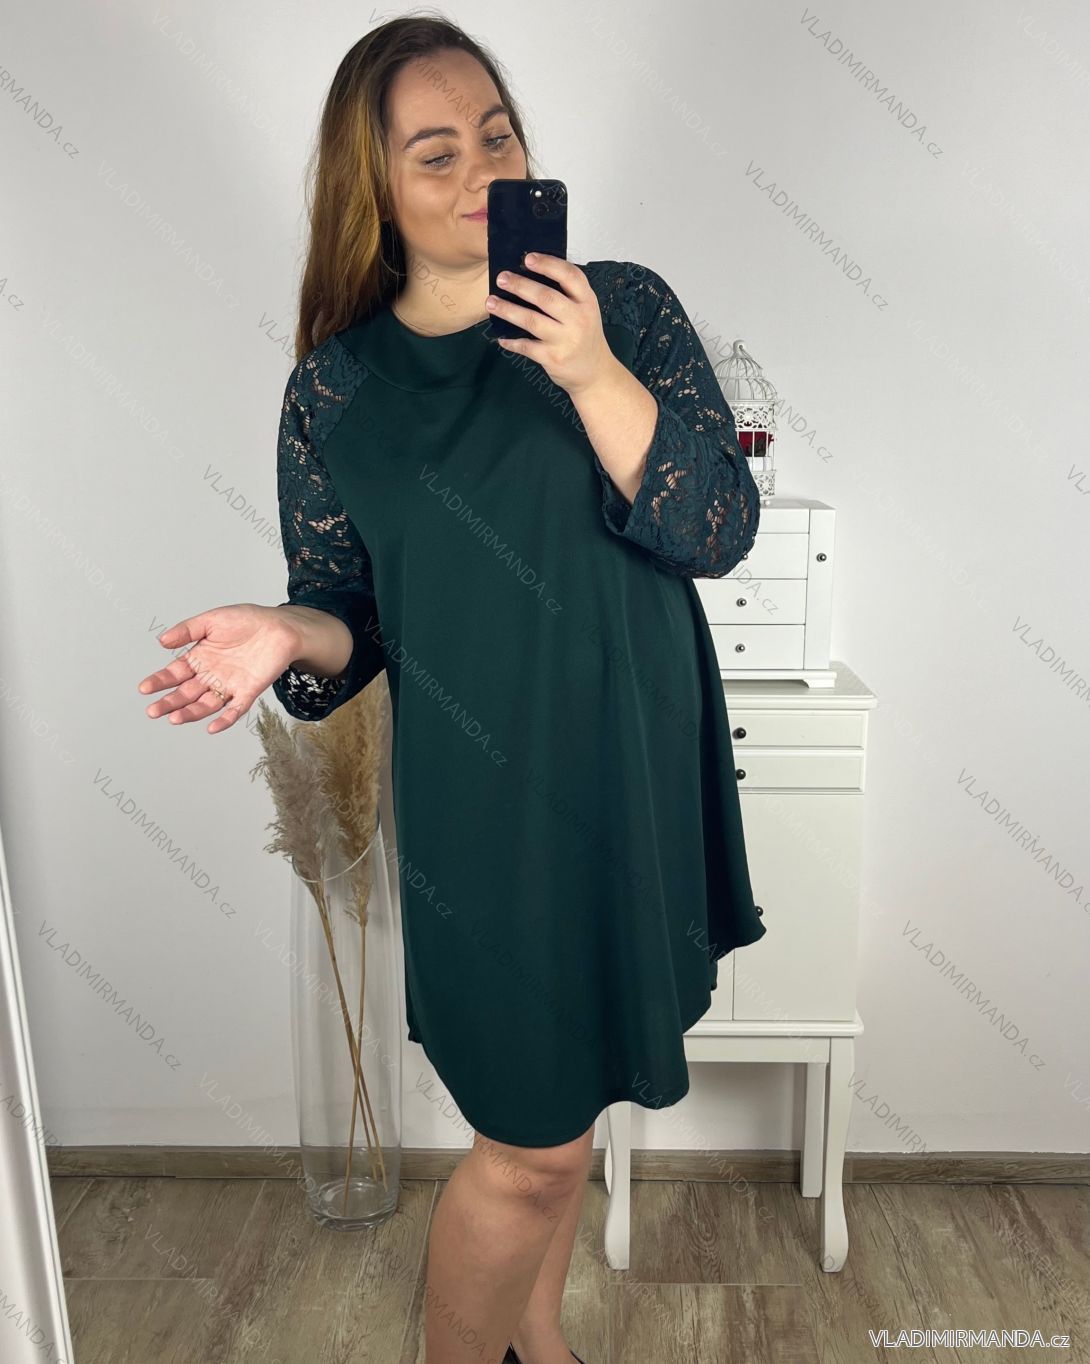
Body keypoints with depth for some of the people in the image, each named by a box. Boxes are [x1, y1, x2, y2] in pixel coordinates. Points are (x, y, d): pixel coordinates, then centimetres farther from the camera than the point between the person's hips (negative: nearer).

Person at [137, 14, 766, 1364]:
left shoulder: (623, 306, -2)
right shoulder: (336, 387, -3)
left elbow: (720, 531, -10)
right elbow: (351, 621, 1)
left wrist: (592, 376, -22)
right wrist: (286, 635, -21)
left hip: (639, 772, 3)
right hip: (485, 804, -2)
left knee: (564, 1094, 21)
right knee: (533, 1142, 6)